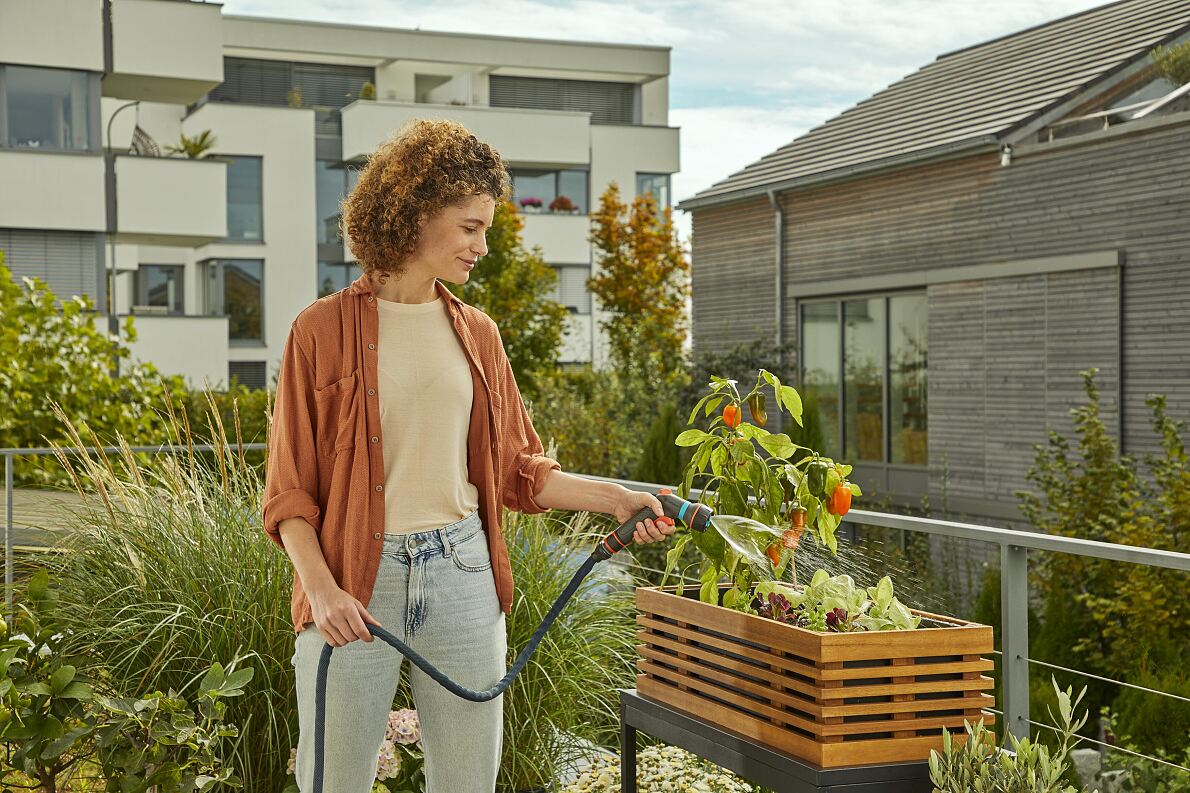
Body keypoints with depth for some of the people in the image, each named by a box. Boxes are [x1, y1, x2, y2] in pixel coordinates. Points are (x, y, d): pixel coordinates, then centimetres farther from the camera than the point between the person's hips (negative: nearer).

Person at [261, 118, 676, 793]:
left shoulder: (477, 333, 11)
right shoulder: (324, 330, -2)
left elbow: (515, 469, 15)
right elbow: (289, 488, -2)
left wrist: (615, 498, 4)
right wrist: (321, 589, -16)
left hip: (462, 578, 4)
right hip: (358, 584, -3)